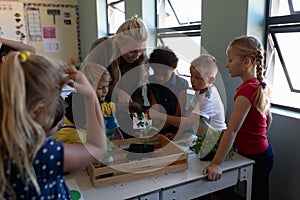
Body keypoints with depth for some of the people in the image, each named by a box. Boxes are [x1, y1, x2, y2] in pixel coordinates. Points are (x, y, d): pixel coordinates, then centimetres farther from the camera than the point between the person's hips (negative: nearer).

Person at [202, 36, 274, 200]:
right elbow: (268, 119, 13)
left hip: (254, 157, -9)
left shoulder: (247, 90, -25)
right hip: (263, 150, 9)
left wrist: (216, 164, -31)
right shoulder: (260, 86, 2)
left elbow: (232, 130, -31)